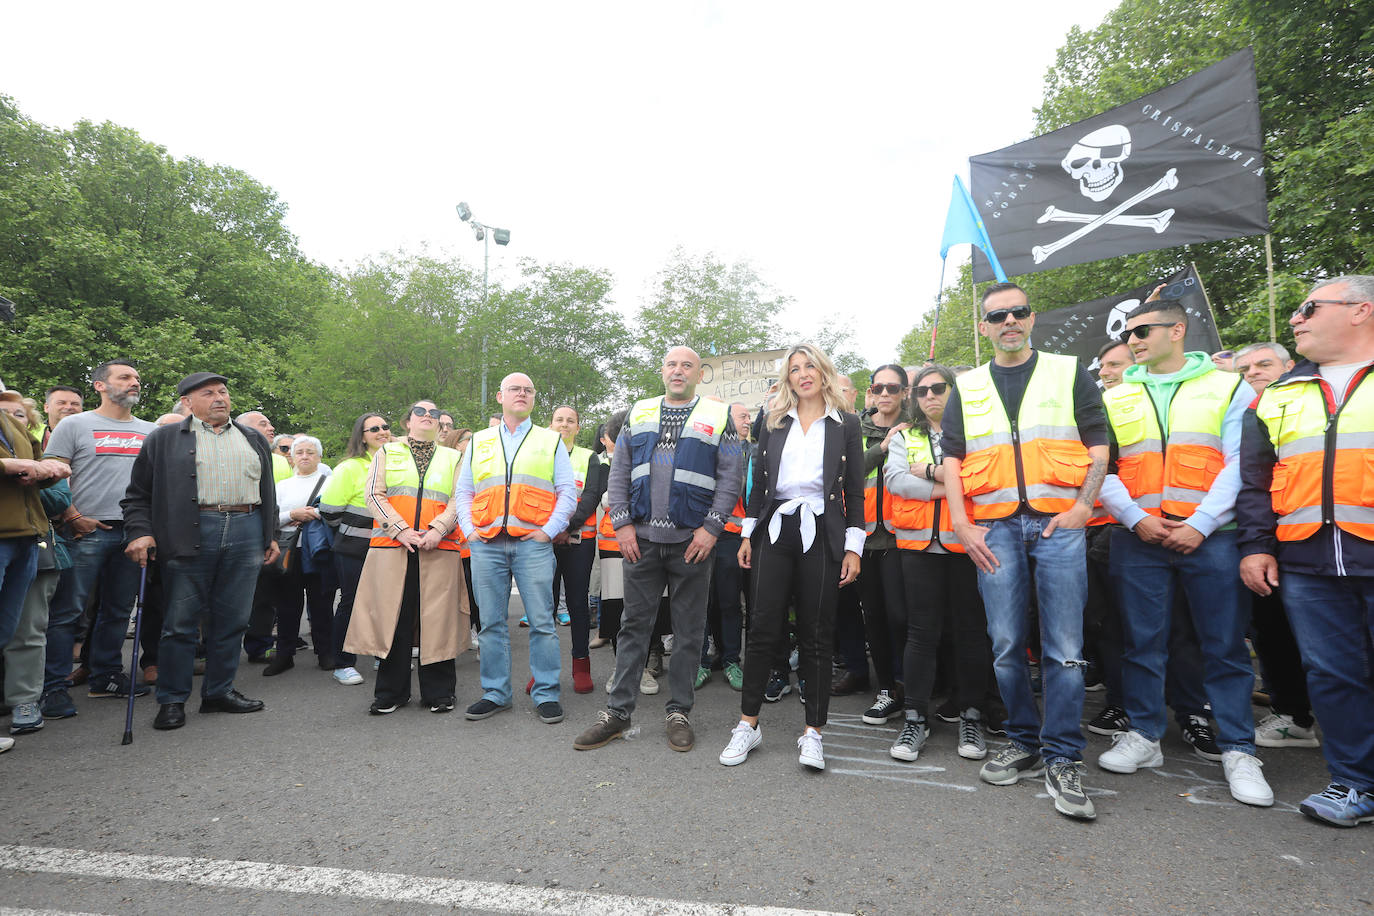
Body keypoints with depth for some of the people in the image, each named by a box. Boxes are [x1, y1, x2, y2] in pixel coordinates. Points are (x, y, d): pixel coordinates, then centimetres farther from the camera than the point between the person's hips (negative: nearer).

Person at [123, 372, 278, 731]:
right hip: (190, 535, -3)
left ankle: (219, 691, 19)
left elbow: (268, 492, 20)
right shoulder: (163, 439, 9)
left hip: (247, 533, 3)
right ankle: (172, 701, 13)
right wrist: (141, 532, -7)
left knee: (232, 620, 7)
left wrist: (270, 536, 15)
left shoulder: (254, 440, 18)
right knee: (180, 622, 1)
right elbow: (138, 493, 6)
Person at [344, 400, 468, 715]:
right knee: (393, 616, 1)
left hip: (439, 548, 0)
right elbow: (373, 494, 4)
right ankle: (391, 692, 15)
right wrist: (402, 530, -9)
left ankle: (439, 692, 11)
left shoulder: (453, 457, 17)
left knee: (437, 617, 0)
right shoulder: (387, 452, 15)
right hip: (392, 547, 0)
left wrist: (437, 529, -11)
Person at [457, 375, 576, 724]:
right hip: (486, 544, 2)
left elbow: (568, 491, 5)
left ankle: (546, 693, 8)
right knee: (492, 623, 7)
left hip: (533, 542, -2)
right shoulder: (478, 442, 18)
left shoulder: (550, 440, 12)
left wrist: (549, 530, -6)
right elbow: (464, 491, 18)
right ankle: (495, 693, 19)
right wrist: (469, 529, 3)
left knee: (542, 622, -2)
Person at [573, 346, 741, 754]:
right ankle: (617, 712, 17)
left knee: (688, 629, 7)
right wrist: (623, 524, -1)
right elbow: (618, 474, 9)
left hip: (692, 540, -2)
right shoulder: (639, 414, 12)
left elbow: (730, 477, -1)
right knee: (634, 624, 8)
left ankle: (679, 712, 21)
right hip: (641, 538, 2)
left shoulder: (718, 416, 5)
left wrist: (711, 528, -10)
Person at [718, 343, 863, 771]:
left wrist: (853, 547, -2)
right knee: (764, 628, 0)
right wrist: (747, 534, 8)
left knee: (816, 635, 2)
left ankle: (812, 731, 14)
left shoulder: (845, 425, 7)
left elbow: (855, 491, 4)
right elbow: (759, 482, 13)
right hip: (776, 530, 2)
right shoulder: (775, 424, 13)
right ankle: (748, 724, 13)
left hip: (822, 534, -1)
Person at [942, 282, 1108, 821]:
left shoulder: (1069, 373, 11)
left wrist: (1083, 506, -7)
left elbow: (1098, 445, 7)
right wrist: (961, 524, -1)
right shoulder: (967, 388, 15)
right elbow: (951, 458, 10)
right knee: (1007, 647, 5)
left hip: (1058, 522, -1)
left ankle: (1063, 761, 10)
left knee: (1064, 650, -2)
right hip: (993, 528, 2)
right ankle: (1024, 745, 21)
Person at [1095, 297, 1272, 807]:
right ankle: (1144, 736, 19)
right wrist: (1135, 518, -8)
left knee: (1225, 645, 4)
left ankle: (1237, 750, 17)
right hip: (1137, 538, 2)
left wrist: (1200, 523, -12)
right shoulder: (1114, 398, 12)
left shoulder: (1228, 388, 7)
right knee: (1142, 641, 6)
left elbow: (1238, 464, -2)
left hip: (1210, 535, -1)